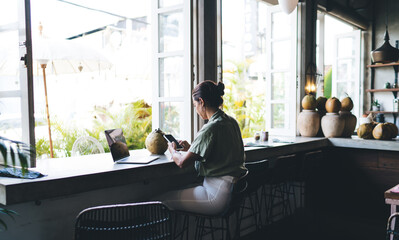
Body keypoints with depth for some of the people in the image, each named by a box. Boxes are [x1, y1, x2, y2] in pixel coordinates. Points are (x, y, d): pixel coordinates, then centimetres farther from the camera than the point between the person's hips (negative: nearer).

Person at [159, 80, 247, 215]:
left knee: (165, 200, 0)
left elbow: (182, 162, -17)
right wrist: (191, 148, 18)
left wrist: (172, 150, 4)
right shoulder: (231, 121, 7)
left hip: (219, 195, -9)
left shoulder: (211, 128, -21)